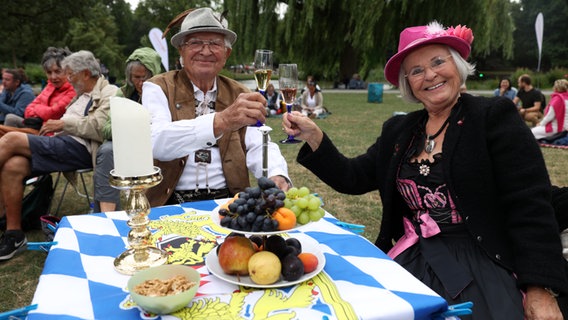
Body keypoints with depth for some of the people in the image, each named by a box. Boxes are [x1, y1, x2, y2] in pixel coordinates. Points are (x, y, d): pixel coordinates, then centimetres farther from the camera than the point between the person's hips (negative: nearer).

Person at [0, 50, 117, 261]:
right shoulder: (81, 95, 30)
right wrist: (55, 127, 8)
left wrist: (64, 123, -9)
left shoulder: (110, 94, 0)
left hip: (80, 149, -8)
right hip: (61, 144, 8)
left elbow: (99, 127, -15)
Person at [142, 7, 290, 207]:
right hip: (171, 204, -1)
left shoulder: (239, 95, 8)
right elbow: (156, 142, -22)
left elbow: (258, 146, -3)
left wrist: (276, 175, -26)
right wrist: (221, 121, -37)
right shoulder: (158, 89, -2)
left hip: (227, 204, 2)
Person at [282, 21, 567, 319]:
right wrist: (313, 135, -4)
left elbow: (530, 208, -8)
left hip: (482, 262, -3)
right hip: (410, 259, 4)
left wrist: (540, 291, -15)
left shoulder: (495, 116, -3)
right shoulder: (398, 130, 11)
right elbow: (351, 178, 9)